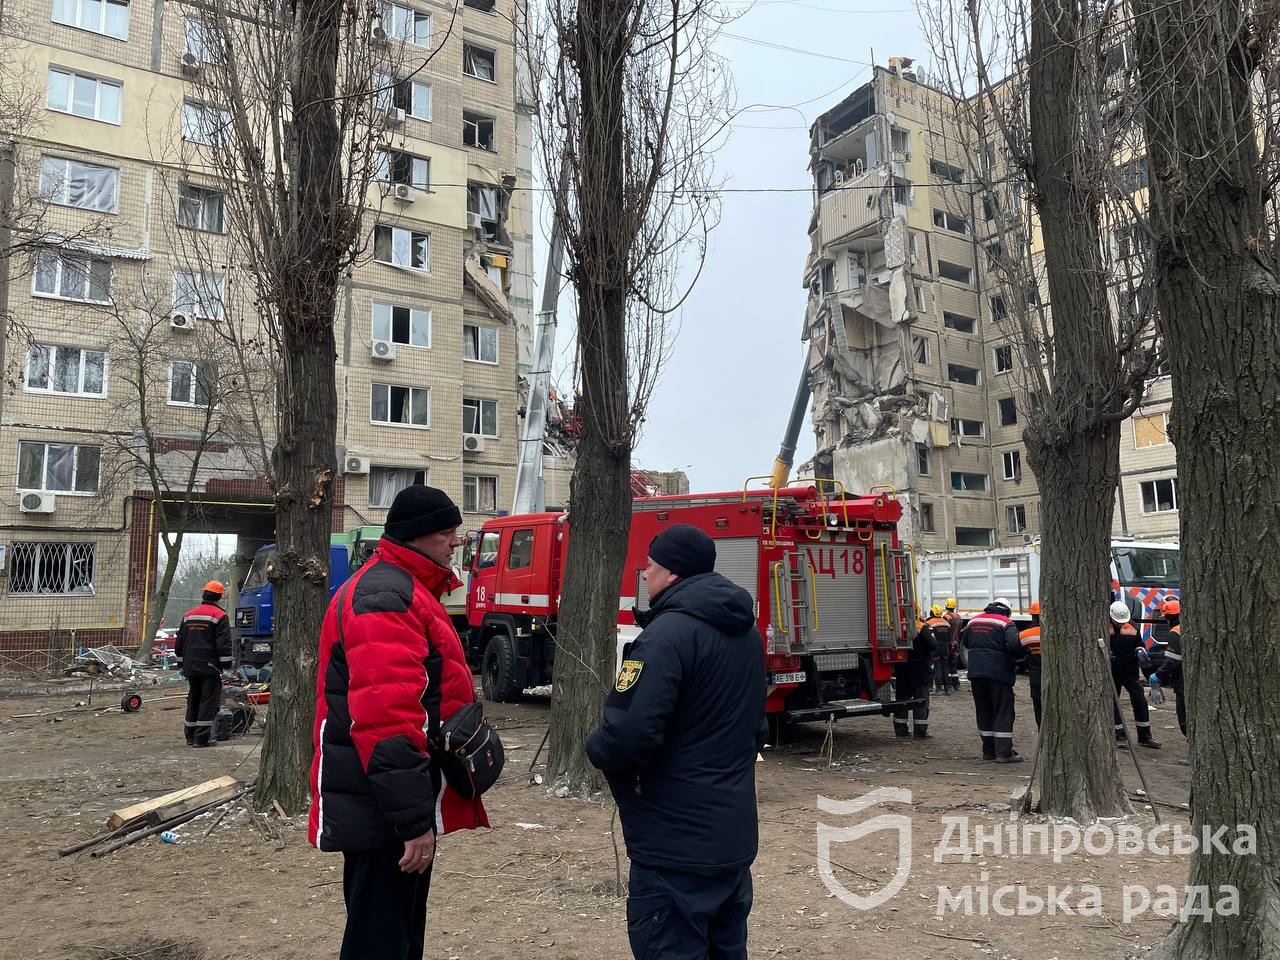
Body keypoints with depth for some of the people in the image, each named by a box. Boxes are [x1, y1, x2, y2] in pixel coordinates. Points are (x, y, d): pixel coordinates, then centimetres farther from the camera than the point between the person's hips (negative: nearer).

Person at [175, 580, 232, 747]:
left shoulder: (189, 615, 14)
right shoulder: (219, 615, -8)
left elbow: (179, 643, 18)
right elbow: (224, 644, -13)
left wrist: (181, 664, 24)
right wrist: (226, 665, -9)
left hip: (191, 667, 7)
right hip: (210, 667, -7)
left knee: (193, 700, 16)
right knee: (209, 701, -2)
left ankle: (190, 736, 22)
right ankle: (202, 738, -4)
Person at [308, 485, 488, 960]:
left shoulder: (403, 589, 15)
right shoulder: (385, 597, -20)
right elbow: (387, 721, -28)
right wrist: (413, 819, -26)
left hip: (401, 810, 11)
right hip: (385, 814, -11)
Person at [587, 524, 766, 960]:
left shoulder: (670, 632, -21)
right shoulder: (745, 631, 10)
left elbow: (627, 735, -28)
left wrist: (596, 747, -8)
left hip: (677, 842, -9)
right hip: (735, 834, 10)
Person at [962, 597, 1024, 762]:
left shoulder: (974, 621, 12)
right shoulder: (1006, 623, -6)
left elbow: (964, 642, 23)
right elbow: (1014, 645, -20)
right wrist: (1018, 656, 0)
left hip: (976, 672, 5)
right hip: (999, 673, -5)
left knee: (983, 711, 12)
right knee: (1003, 712, 1)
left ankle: (989, 751, 16)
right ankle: (1003, 752, -3)